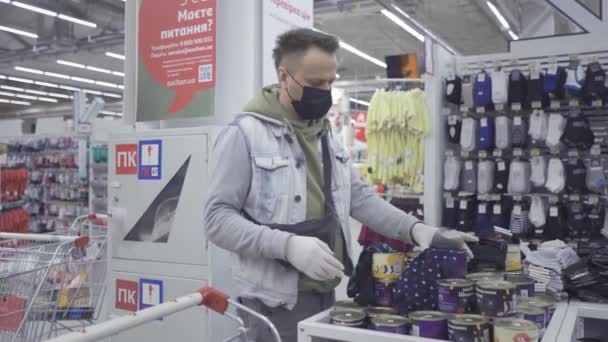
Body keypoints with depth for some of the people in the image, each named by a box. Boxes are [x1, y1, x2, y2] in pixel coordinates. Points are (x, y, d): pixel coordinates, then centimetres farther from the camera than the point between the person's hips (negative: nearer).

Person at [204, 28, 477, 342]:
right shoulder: (244, 134, -12)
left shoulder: (326, 137, 12)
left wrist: (414, 228, -2)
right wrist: (287, 245, -29)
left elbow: (359, 197, 12)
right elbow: (218, 218, -16)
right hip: (275, 303, -7)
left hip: (325, 295, 7)